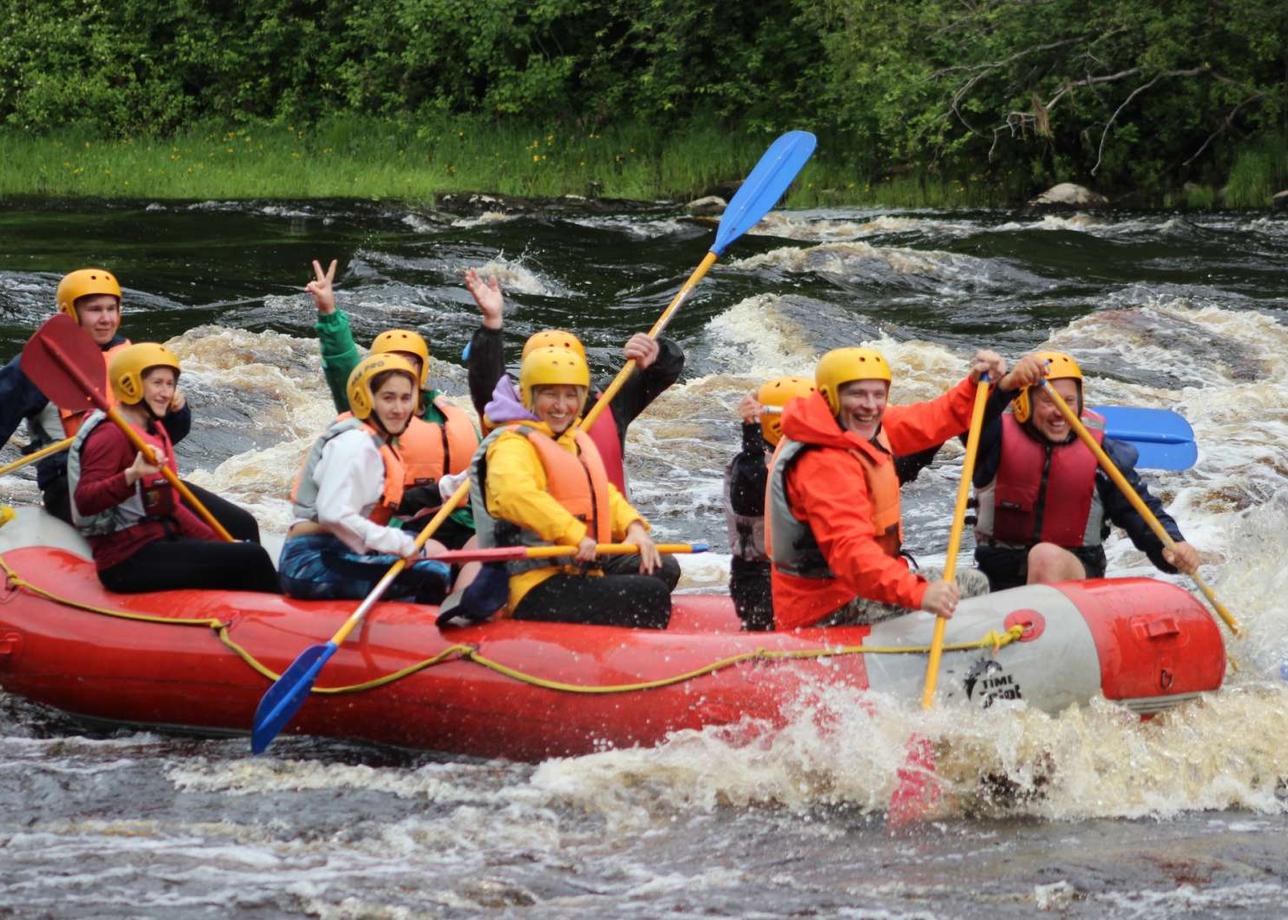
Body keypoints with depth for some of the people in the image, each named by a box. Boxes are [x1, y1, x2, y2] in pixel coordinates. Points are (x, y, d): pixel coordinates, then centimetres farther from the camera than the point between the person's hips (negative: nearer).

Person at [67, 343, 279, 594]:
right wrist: (132, 474, -41)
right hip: (129, 563, -10)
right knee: (252, 559, -16)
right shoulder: (111, 434, -12)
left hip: (161, 544, 10)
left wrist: (220, 543, 13)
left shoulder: (155, 431, 17)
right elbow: (83, 502, -27)